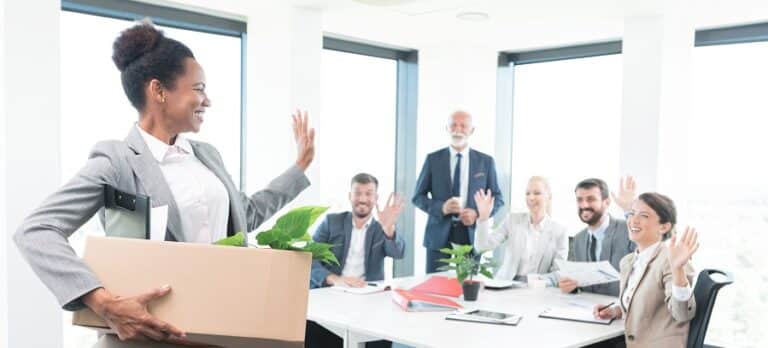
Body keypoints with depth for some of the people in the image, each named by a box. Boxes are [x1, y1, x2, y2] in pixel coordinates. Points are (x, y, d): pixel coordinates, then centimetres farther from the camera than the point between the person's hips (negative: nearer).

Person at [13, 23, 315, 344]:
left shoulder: (207, 154, 10)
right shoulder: (116, 162, -12)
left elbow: (245, 216, 22)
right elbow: (36, 232, -20)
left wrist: (301, 165, 23)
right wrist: (103, 303, -33)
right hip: (155, 331, -6)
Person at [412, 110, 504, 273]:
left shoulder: (486, 161, 6)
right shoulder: (433, 159, 3)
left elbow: (497, 198, 9)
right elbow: (418, 196, 5)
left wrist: (477, 214, -11)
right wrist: (441, 207, -14)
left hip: (471, 235, 1)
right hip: (439, 236, -1)